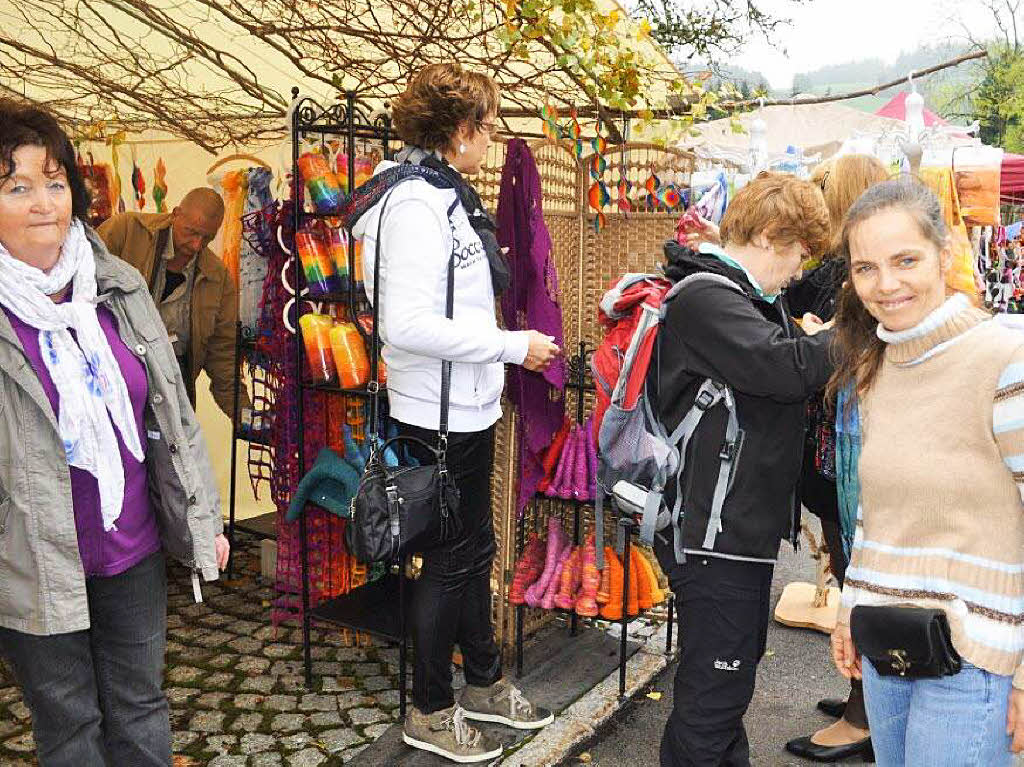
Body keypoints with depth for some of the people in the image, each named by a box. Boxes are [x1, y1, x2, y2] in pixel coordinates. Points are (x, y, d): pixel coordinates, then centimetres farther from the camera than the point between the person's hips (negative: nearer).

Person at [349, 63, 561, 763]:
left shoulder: (444, 195, 11)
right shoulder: (416, 205, -20)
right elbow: (408, 325, -28)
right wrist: (513, 345, -21)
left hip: (468, 407, 10)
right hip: (441, 414, -10)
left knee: (475, 549, 19)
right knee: (453, 559, 4)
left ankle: (485, 684, 37)